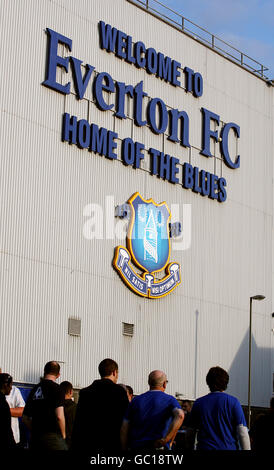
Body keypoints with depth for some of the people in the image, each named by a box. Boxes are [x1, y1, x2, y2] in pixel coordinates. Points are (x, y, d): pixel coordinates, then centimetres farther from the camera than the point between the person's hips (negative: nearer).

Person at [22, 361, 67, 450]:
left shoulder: (34, 389, 12)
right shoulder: (56, 388, -6)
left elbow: (25, 419, 15)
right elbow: (59, 416, -15)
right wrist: (63, 435, -1)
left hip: (35, 439, 6)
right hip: (53, 437, -6)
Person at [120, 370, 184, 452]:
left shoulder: (136, 400, 11)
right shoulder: (169, 400, 2)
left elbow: (124, 428, 8)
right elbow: (179, 415, -20)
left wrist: (125, 450, 12)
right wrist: (166, 440, -15)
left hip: (136, 449, 3)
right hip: (159, 449, -3)